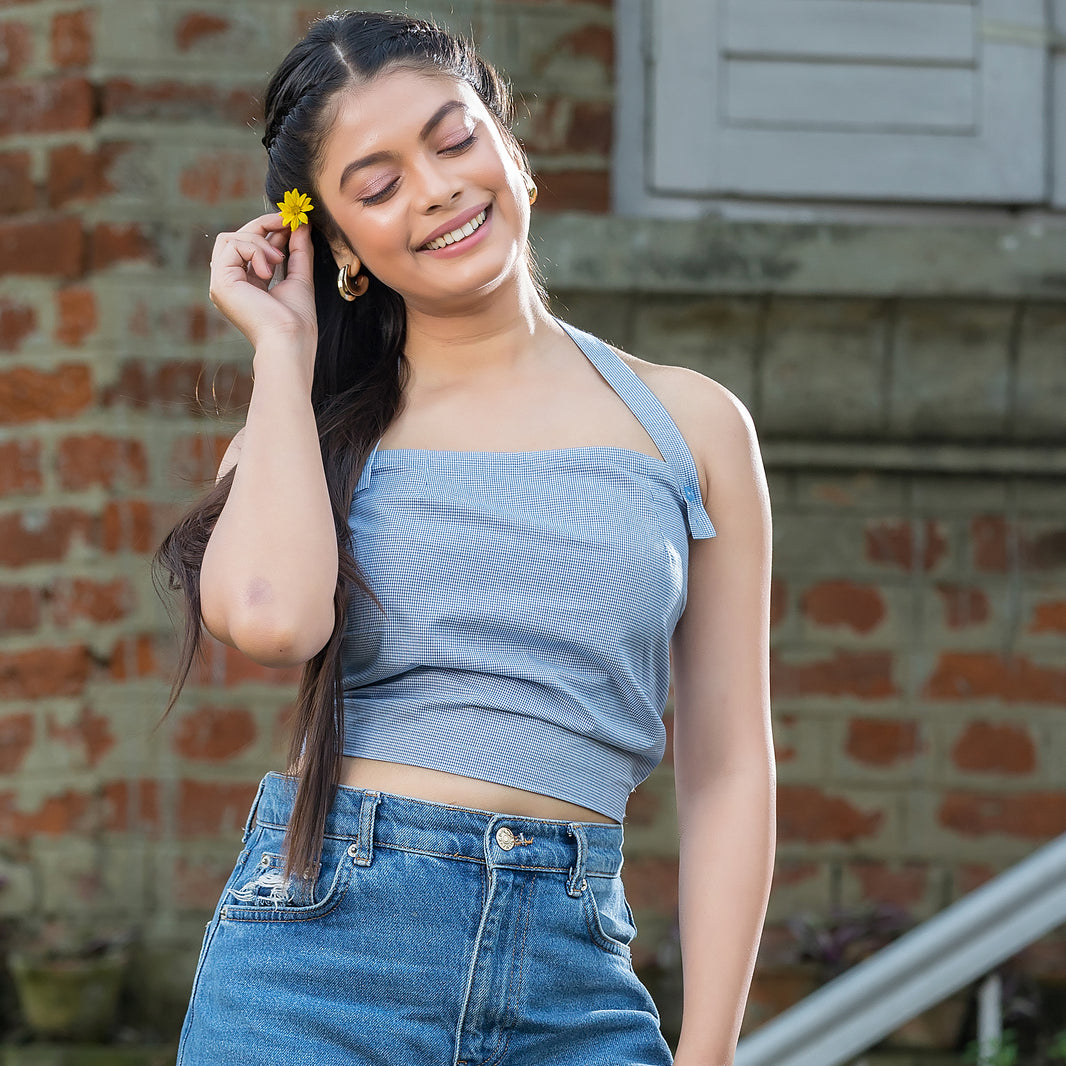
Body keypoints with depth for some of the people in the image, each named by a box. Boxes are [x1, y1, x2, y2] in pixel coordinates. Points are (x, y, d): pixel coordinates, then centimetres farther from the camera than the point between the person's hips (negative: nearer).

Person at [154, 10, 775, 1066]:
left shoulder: (691, 424, 10)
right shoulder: (307, 429, 9)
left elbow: (727, 771, 8)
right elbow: (272, 615, -15)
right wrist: (283, 345, 0)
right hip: (319, 947, 0)